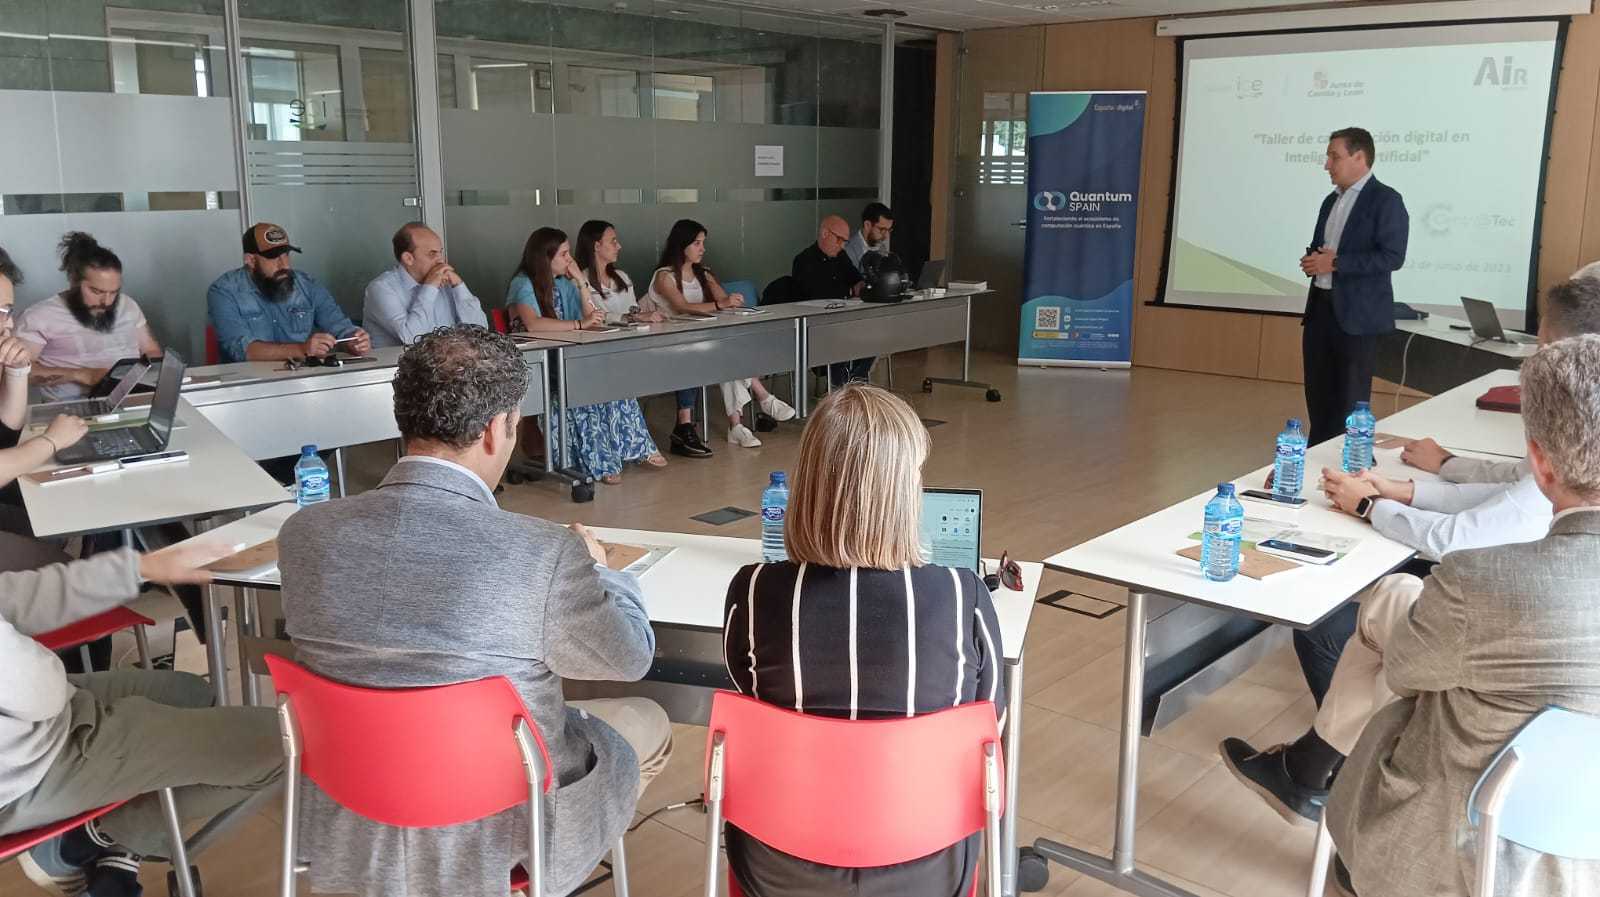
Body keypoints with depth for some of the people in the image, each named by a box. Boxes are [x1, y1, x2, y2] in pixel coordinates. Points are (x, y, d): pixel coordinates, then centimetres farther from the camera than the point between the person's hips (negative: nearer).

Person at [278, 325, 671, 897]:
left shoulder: (303, 532, -15)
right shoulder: (543, 554, -28)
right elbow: (629, 658, -9)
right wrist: (597, 567, 12)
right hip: (498, 838, -4)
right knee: (648, 724, 24)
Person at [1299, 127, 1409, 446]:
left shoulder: (1386, 199, -9)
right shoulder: (1331, 200, 16)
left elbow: (1392, 257, -17)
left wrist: (1335, 263, -18)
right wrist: (1312, 260, 0)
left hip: (1357, 313, -8)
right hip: (1320, 306, 8)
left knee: (1350, 399, 0)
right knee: (1318, 393, 13)